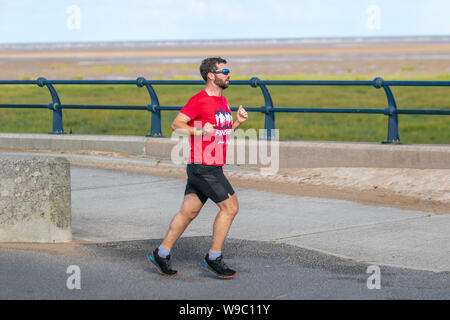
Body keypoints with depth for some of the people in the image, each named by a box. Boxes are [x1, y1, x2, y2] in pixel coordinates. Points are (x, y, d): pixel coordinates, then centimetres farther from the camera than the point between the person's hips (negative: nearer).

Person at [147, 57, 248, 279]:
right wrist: (200, 131, -24)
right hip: (203, 167, -9)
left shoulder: (222, 101, 15)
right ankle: (213, 259, 0)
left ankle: (161, 254, 19)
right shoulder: (199, 100, -13)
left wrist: (238, 122, 7)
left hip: (213, 167, 9)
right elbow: (176, 125, -12)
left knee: (189, 212, 12)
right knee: (230, 206, -8)